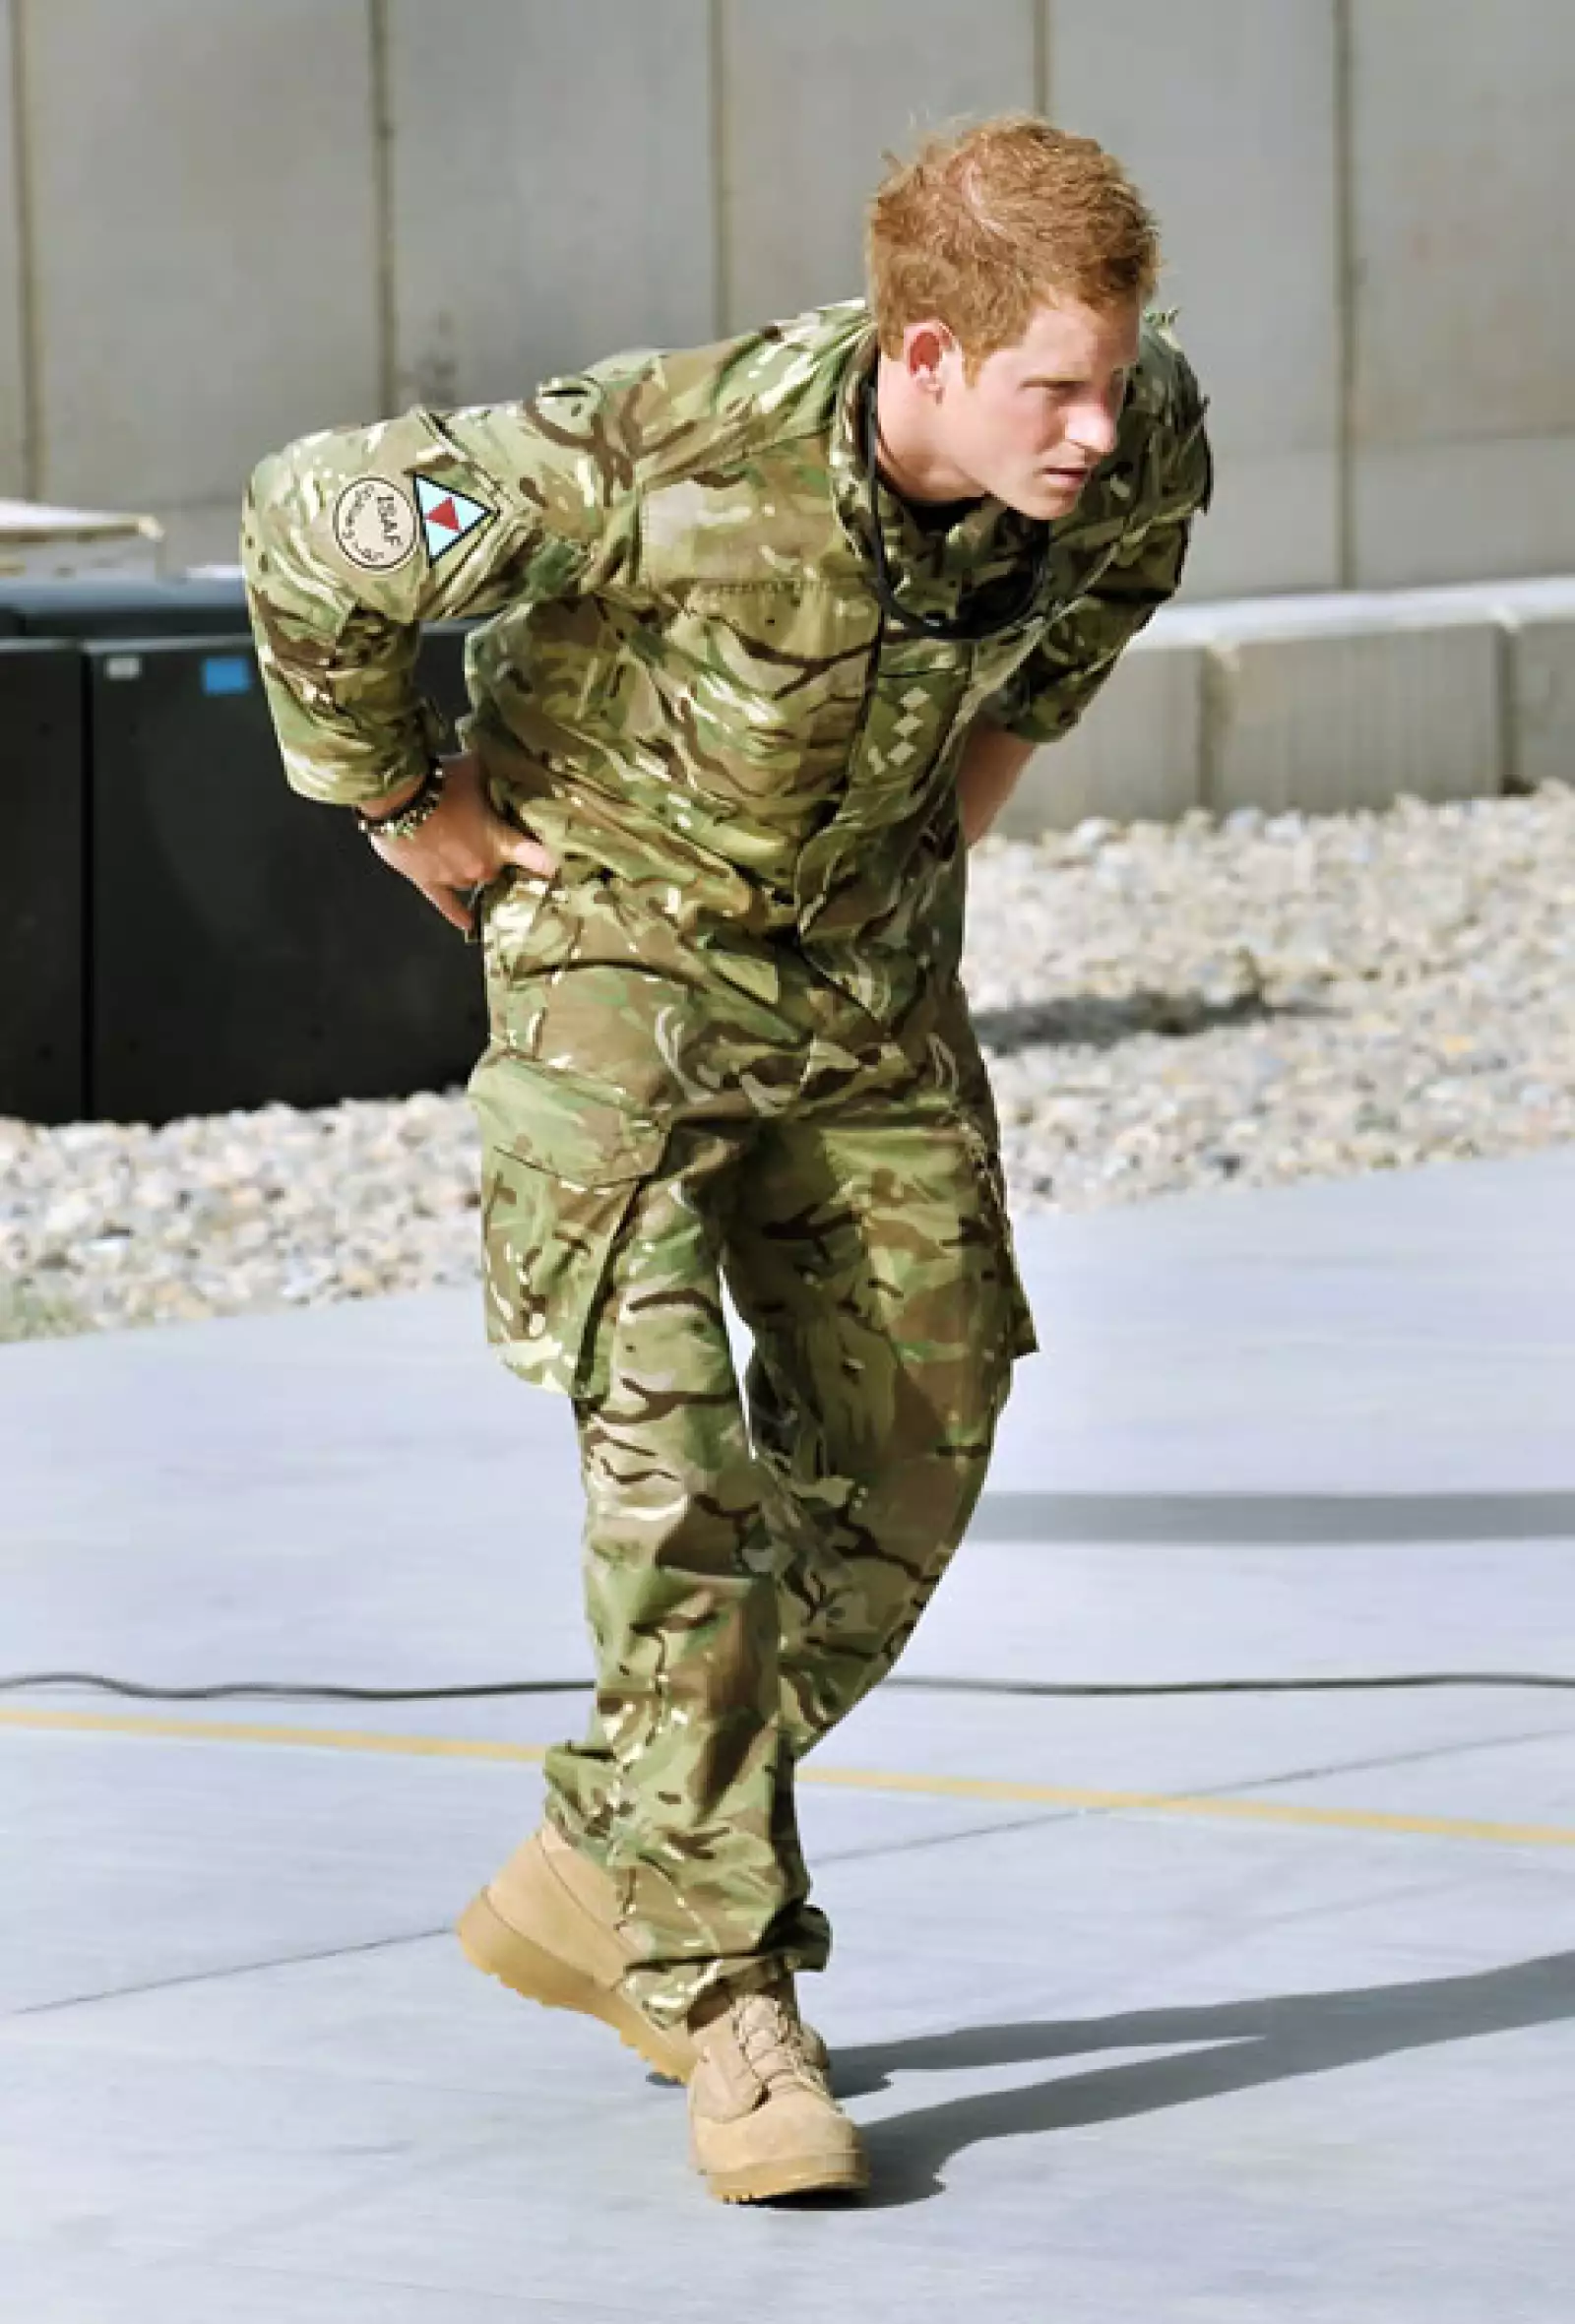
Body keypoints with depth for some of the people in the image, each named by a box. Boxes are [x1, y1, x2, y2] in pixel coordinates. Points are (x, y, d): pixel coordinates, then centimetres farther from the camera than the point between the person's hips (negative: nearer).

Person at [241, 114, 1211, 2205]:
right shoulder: (666, 461, -34)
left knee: (901, 1466, 6)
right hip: (619, 940, -5)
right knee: (674, 1469, -17)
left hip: (873, 966, 6)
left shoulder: (1136, 440, -19)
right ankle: (731, 2000, -12)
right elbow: (319, 528, -22)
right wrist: (408, 807, -10)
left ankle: (599, 1882, 22)